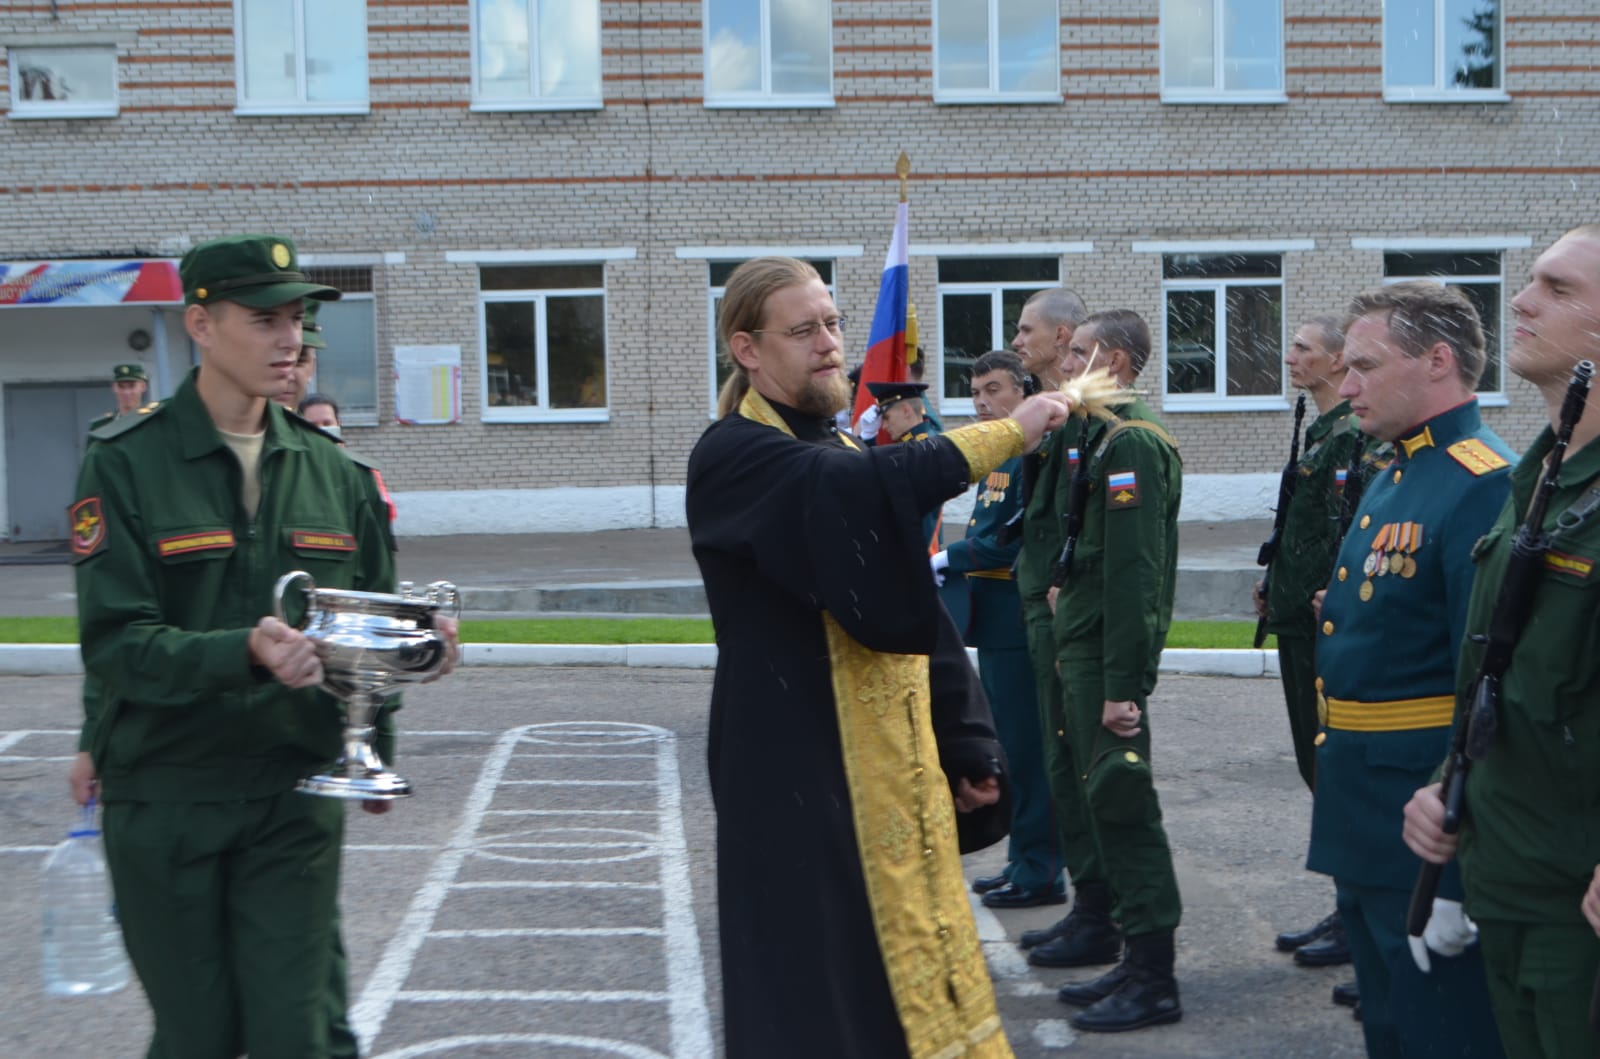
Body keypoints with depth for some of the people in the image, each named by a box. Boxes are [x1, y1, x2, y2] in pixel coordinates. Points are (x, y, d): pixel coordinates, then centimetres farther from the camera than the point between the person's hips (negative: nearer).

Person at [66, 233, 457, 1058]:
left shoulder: (329, 469, 7)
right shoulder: (126, 464, -7)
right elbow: (116, 644, -15)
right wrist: (246, 652, -30)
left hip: (295, 791, 3)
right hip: (166, 797, -2)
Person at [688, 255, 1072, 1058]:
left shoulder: (840, 454, 15)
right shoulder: (732, 457, -11)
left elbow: (911, 606, 15)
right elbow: (861, 486, -31)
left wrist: (967, 744, 9)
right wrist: (1007, 433, -28)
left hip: (893, 766, 8)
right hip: (802, 773, -8)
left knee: (911, 969, 13)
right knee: (824, 981, -2)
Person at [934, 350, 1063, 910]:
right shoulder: (998, 454, 16)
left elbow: (1024, 538, -21)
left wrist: (954, 558, -16)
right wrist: (953, 563, 5)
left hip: (1017, 625, -10)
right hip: (996, 625, 10)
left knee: (1025, 748, -4)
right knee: (1011, 745, 16)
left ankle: (1040, 873, 5)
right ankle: (1023, 861, 26)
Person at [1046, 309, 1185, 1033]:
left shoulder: (1131, 442, -16)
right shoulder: (1107, 437, 15)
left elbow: (1135, 572, -22)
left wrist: (1120, 686, -23)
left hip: (1107, 658, -10)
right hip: (1085, 651, 10)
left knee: (1122, 805, -4)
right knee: (1109, 803, 15)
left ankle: (1155, 980, 5)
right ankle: (1138, 963, 24)